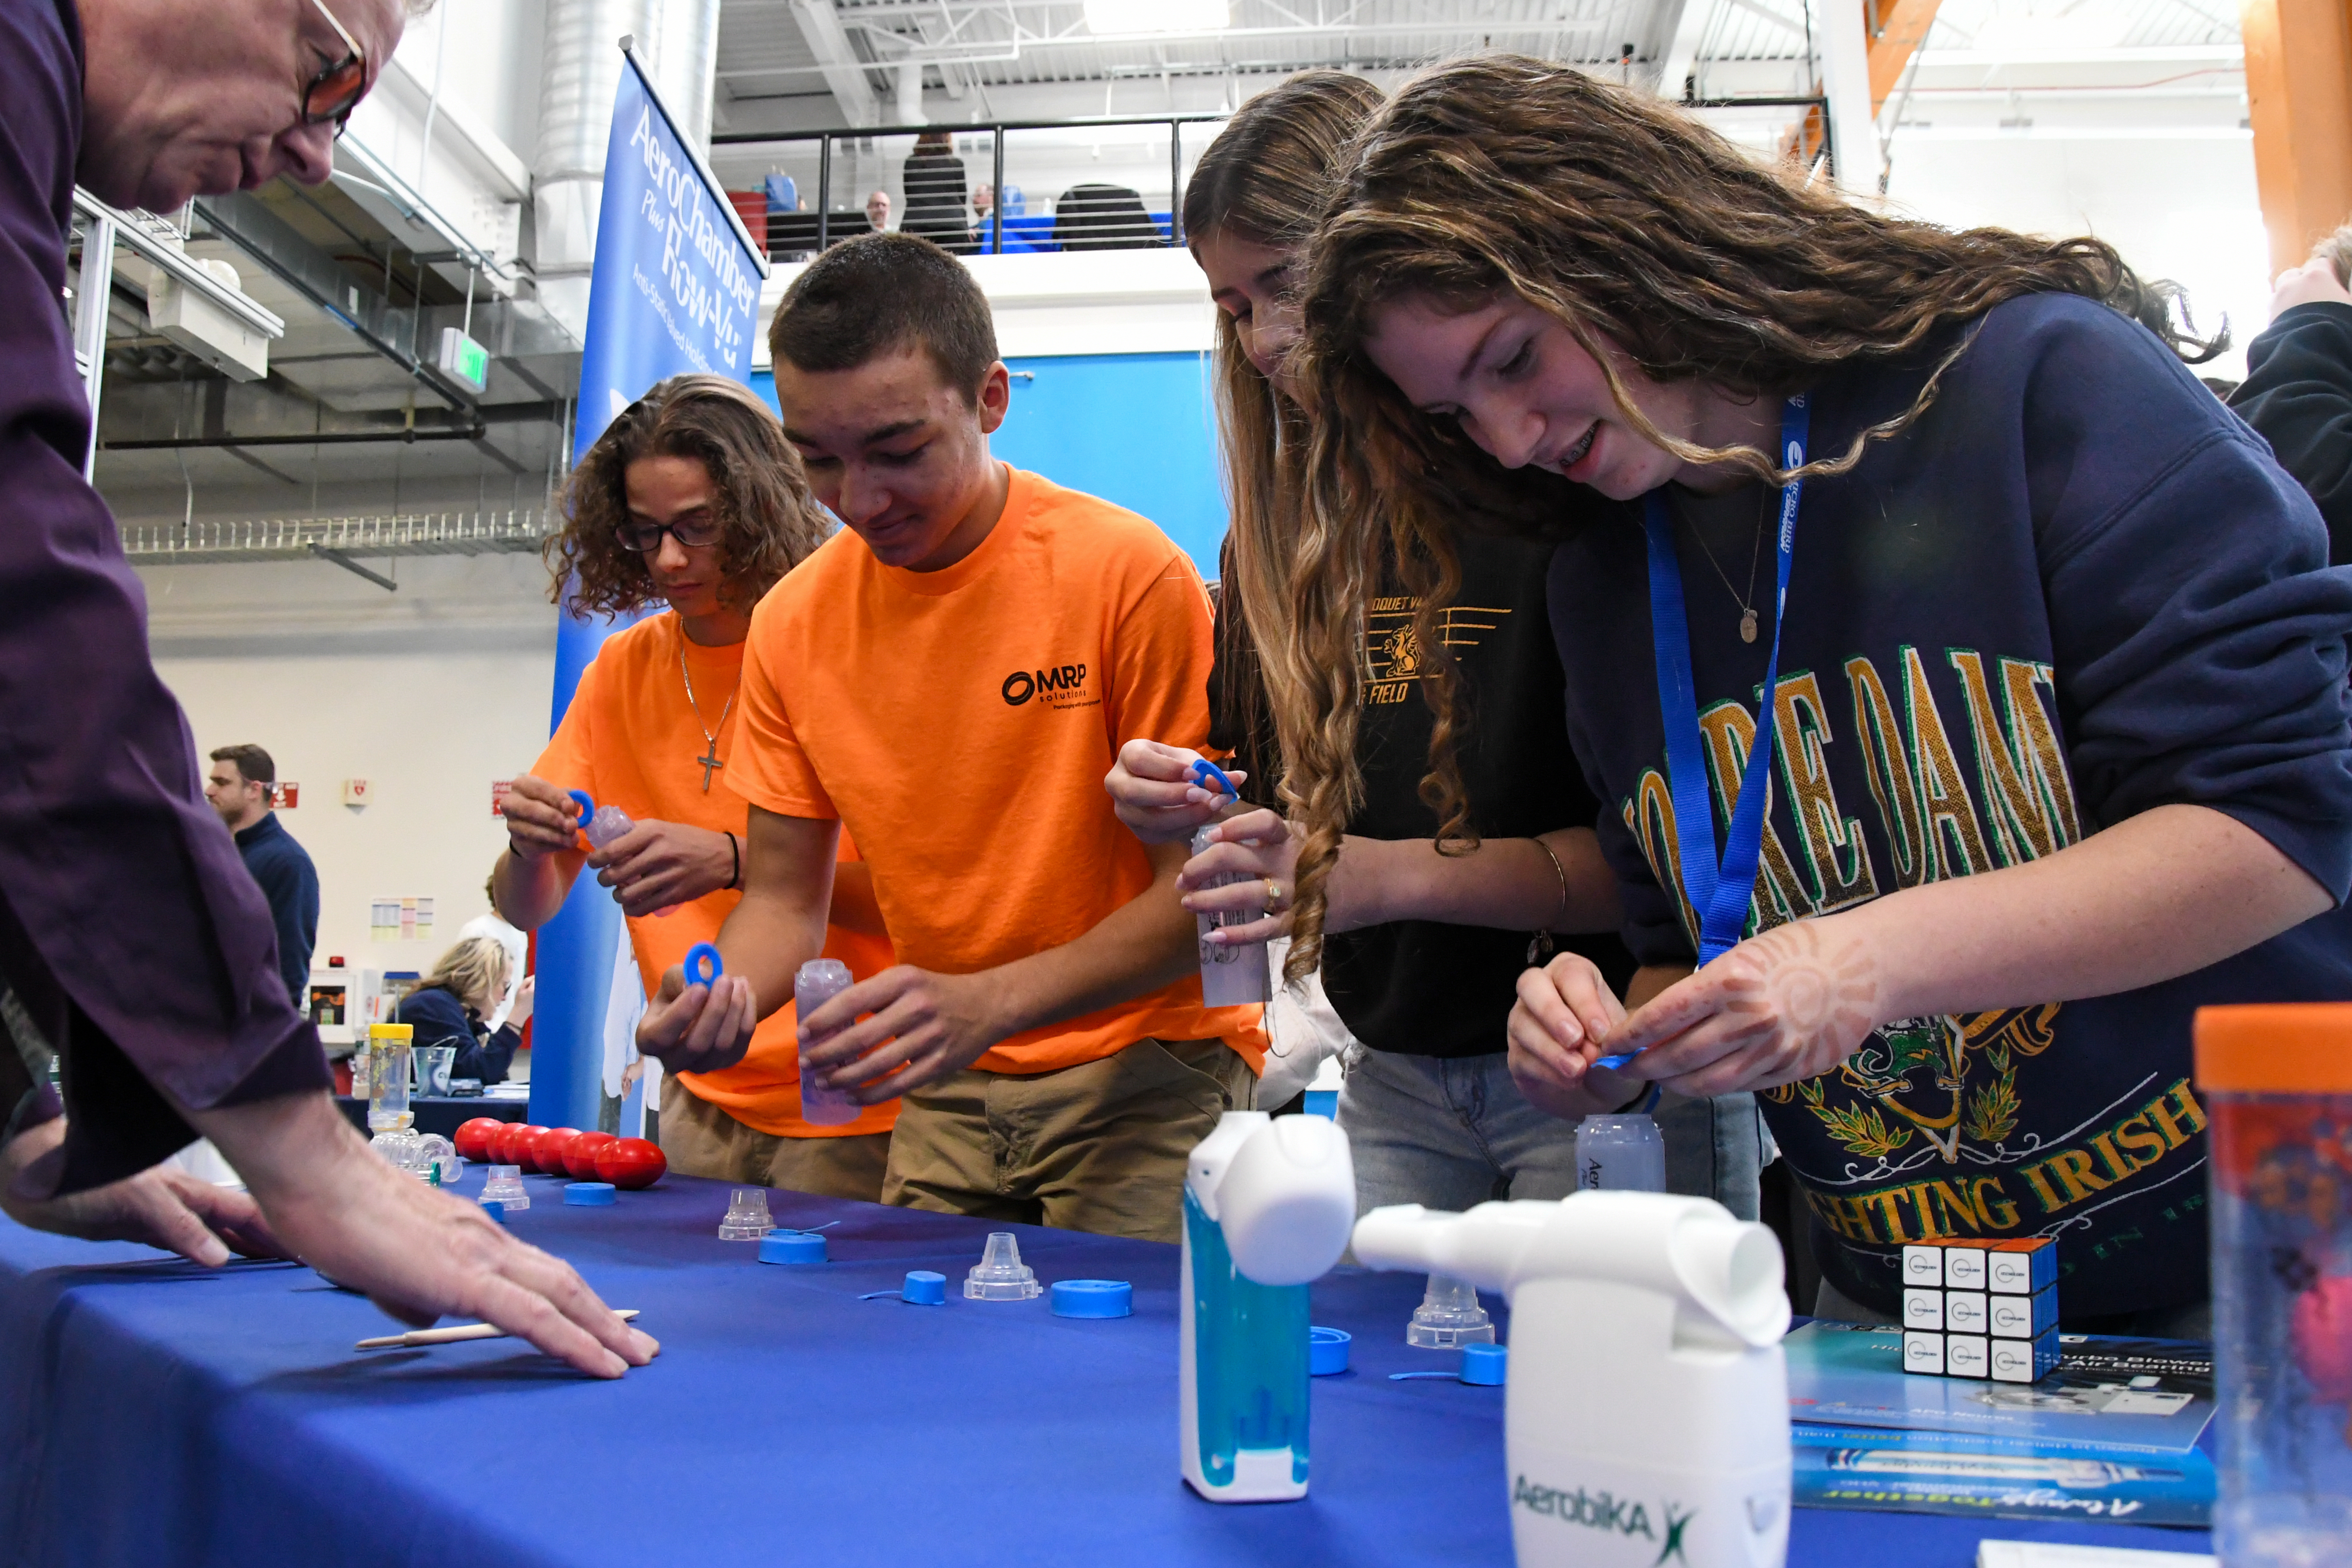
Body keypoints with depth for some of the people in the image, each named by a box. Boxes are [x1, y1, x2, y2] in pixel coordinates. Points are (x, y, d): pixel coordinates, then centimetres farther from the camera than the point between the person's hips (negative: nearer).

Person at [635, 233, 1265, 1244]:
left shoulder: (1129, 572, -15)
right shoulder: (792, 623, 0)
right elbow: (784, 896, 7)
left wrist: (987, 1002, -26)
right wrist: (726, 997, -15)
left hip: (1145, 1063, -4)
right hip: (946, 1094, 4)